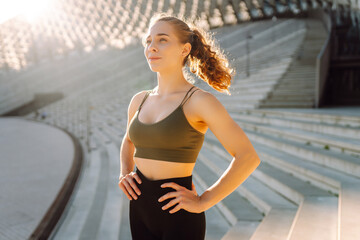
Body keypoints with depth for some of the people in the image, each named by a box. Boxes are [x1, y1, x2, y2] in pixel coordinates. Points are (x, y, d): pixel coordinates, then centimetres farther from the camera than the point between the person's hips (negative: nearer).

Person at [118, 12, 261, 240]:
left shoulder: (199, 101, -12)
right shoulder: (139, 101, 6)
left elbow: (248, 157, -14)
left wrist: (203, 202, -14)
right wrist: (124, 173, 8)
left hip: (178, 216, -6)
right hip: (140, 213, 6)